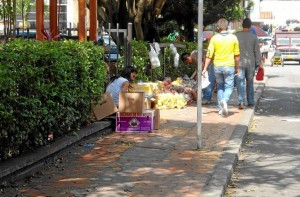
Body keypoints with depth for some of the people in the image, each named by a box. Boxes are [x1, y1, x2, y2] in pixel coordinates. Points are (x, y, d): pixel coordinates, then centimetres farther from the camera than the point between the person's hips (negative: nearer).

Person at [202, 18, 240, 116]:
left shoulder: (214, 38, -4)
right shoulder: (233, 38, -3)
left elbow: (209, 55, -4)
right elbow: (237, 55, 2)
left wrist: (205, 69, 2)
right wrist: (237, 68, 14)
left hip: (217, 66, 1)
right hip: (229, 66, -1)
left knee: (220, 87, 16)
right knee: (229, 86, 6)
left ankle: (220, 108, 14)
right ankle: (225, 100, -24)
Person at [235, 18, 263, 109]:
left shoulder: (236, 36, -4)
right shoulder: (254, 37, -2)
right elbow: (257, 52, 0)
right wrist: (259, 64, 6)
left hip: (240, 63, -2)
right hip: (251, 63, 2)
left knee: (240, 83, -3)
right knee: (250, 83, 15)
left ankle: (241, 102, -16)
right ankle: (250, 102, 22)